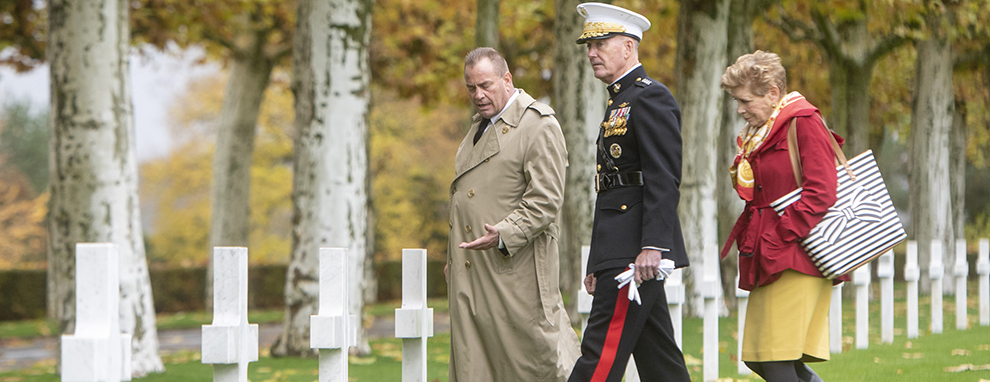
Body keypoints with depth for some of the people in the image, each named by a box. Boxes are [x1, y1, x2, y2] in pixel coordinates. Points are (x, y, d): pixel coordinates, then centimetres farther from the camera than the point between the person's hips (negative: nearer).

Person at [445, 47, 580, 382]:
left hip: (514, 267, -8)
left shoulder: (539, 126, -9)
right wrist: (453, 258, 22)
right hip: (471, 270, 8)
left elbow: (545, 202, -15)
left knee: (537, 354, -4)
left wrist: (503, 236, -27)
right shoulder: (480, 124, 20)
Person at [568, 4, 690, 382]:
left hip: (636, 253, -10)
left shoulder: (651, 97, -9)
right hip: (620, 251, 10)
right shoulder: (619, 101, 22)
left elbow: (664, 180, -19)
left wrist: (653, 246, -27)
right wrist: (597, 263, 22)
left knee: (602, 352, -11)